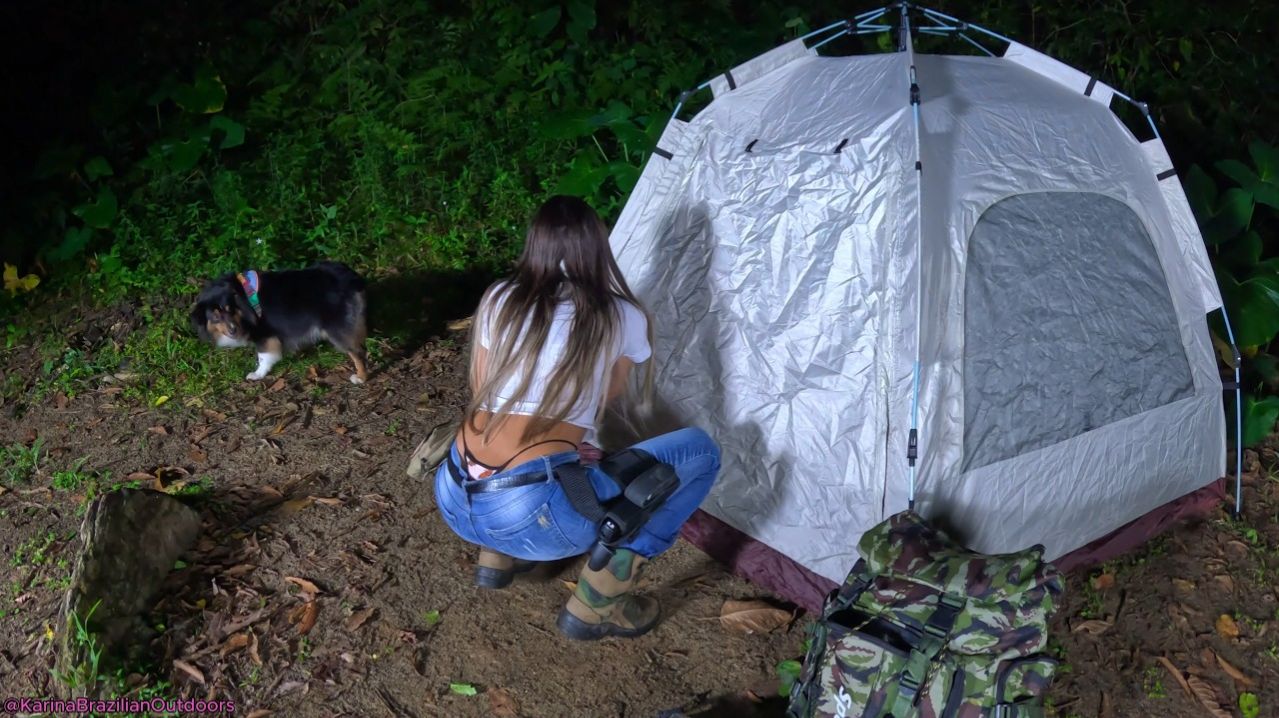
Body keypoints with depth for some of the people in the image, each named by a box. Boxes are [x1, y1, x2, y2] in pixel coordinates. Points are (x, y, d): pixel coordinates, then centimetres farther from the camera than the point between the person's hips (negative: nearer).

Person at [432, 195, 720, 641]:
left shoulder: (498, 300, 11)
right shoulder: (624, 318, 4)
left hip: (454, 504, 6)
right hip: (535, 515, -6)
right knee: (699, 451, 7)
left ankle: (499, 555, 25)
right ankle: (598, 602, 7)